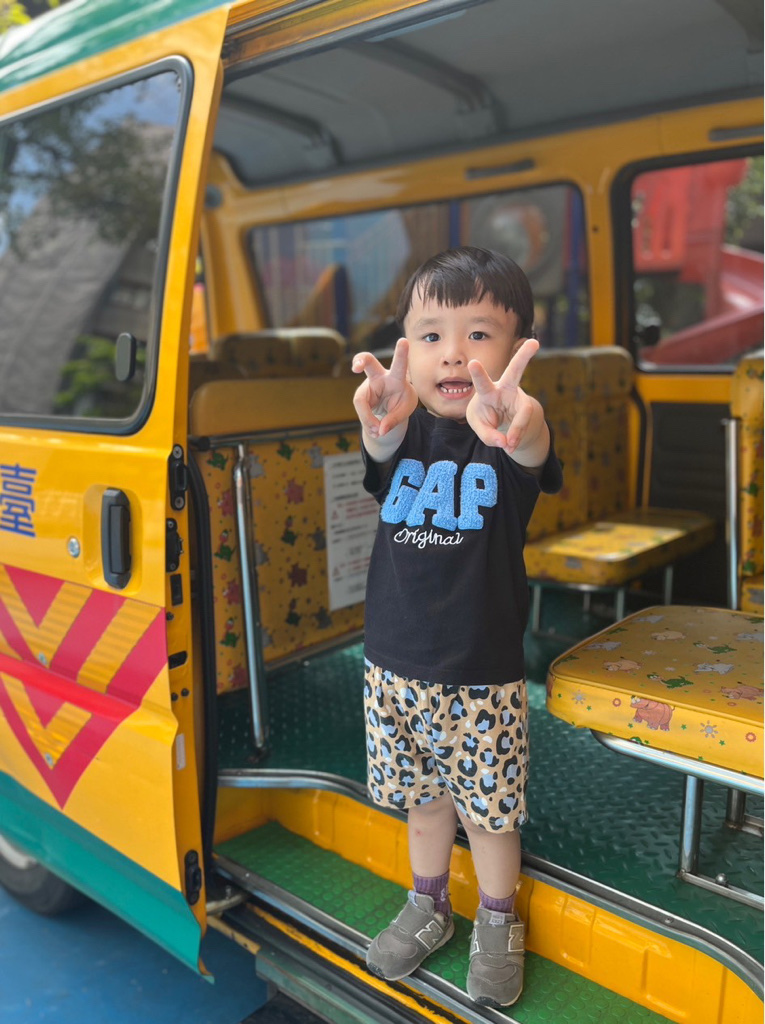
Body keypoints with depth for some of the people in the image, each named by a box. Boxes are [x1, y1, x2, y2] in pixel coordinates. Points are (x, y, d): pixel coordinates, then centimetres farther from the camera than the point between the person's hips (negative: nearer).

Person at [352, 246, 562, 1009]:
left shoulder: (509, 435, -13)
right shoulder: (404, 431, -5)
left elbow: (535, 451, -37)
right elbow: (384, 447, -28)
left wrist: (513, 423, -63)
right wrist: (383, 419, -54)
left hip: (484, 675, -3)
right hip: (396, 667, 3)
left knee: (491, 808, 12)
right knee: (422, 797, 21)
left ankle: (498, 927, 39)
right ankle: (427, 907, 46)